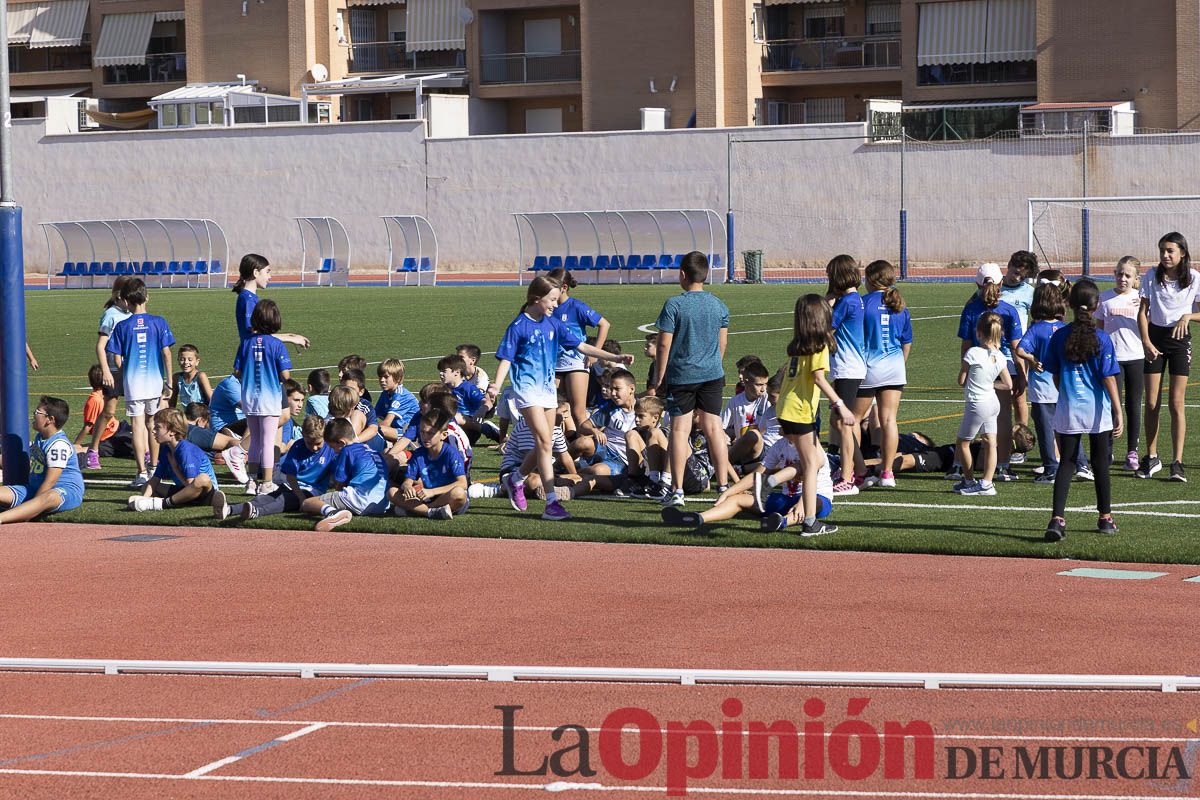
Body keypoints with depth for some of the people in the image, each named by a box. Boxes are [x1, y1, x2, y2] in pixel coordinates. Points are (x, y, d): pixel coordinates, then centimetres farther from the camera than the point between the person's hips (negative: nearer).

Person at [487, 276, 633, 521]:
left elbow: (581, 346, 9)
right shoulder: (518, 327, -9)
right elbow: (506, 359, -9)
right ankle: (552, 503, -18)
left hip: (548, 388, 7)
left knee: (544, 446, 12)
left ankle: (516, 479, 37)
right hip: (527, 388, -7)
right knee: (545, 442, -15)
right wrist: (496, 386, -25)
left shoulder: (553, 324, 8)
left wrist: (615, 358, 5)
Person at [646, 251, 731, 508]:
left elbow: (664, 345, -10)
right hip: (712, 374, 4)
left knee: (680, 429, 0)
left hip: (681, 376, -4)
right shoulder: (718, 304, 3)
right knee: (713, 427, 7)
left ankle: (677, 491, -1)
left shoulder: (674, 305, -12)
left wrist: (659, 378, -1)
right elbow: (722, 342, 12)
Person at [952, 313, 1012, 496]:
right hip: (993, 402, 6)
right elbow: (1008, 384, 8)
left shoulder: (973, 353, -18)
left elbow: (961, 381, -10)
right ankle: (987, 483, 5)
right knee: (990, 443, 7)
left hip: (977, 404, -6)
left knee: (963, 442, 10)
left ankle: (969, 481, 17)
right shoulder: (999, 356, -1)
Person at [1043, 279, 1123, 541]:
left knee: (1066, 463, 3)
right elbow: (1109, 378, -12)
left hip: (1068, 410, 1)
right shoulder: (1102, 339, -10)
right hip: (1098, 412, -1)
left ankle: (1057, 519, -12)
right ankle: (1105, 518, 23)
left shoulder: (1059, 336, -3)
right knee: (1100, 464, 13)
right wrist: (1118, 412, -10)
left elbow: (1055, 376, 6)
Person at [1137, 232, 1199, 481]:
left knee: (1176, 404, -5)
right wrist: (1146, 342, -9)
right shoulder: (1152, 277, -1)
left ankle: (1177, 462, -4)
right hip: (1155, 338, 1)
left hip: (1180, 339, -1)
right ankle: (1151, 458, 15)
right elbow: (1142, 313, 1)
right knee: (1152, 403, 2)